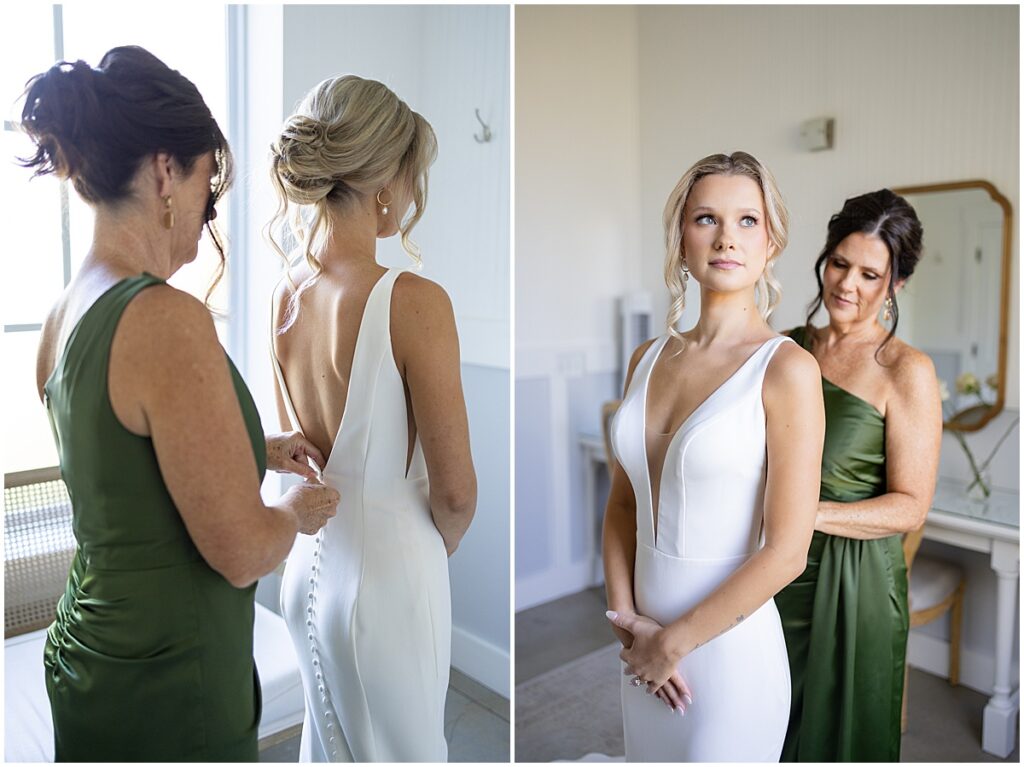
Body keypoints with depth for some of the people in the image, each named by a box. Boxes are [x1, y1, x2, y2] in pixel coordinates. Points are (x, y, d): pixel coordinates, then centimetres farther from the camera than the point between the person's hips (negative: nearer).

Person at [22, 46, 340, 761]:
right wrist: (298, 509, -4)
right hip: (166, 697, -8)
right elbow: (243, 551, -24)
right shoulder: (169, 320, -27)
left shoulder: (65, 311, 1)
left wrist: (256, 450, 19)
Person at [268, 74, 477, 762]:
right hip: (388, 573, -6)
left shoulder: (281, 288, -6)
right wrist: (439, 548, 2)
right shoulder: (415, 303, -26)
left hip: (307, 564, 6)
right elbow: (456, 489, -19)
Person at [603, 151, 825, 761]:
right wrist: (629, 621, -5)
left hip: (731, 648, -5)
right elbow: (622, 505, 6)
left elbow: (786, 552, -16)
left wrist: (673, 642, -10)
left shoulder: (787, 367, -15)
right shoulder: (649, 359, 1)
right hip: (648, 648, 5)